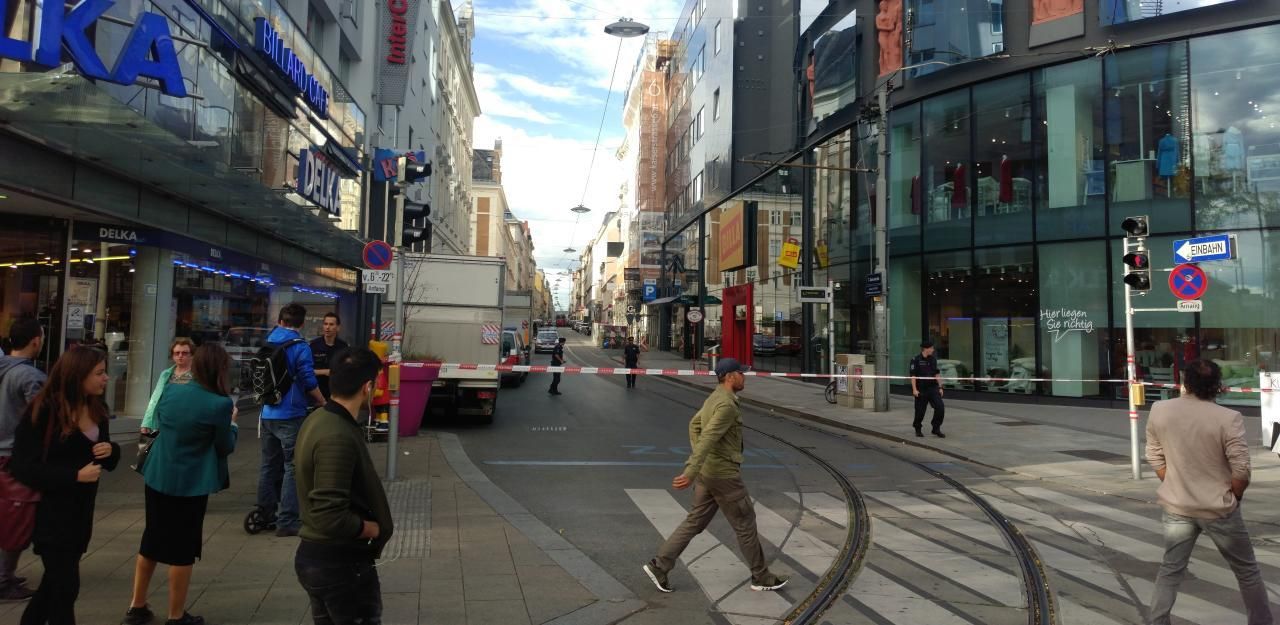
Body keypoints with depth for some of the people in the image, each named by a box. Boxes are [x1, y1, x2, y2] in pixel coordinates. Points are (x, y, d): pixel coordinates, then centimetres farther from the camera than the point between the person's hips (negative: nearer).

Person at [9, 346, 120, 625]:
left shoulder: (96, 410, 4)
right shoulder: (43, 411, -17)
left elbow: (106, 461, 14)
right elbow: (23, 467, -18)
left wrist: (111, 451, -9)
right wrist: (75, 475, -24)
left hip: (81, 512, 7)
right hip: (51, 513, -7)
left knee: (54, 581, 20)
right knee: (65, 586, 0)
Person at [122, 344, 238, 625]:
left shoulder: (171, 391, -2)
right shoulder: (220, 404, -20)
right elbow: (225, 447, -7)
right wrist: (232, 424, 8)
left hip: (156, 477, 6)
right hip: (190, 485, -6)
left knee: (151, 541, 20)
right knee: (182, 549, 7)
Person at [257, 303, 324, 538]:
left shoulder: (268, 343, 6)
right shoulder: (300, 347, -13)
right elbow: (309, 382, -15)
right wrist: (323, 403, -1)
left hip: (267, 414, 6)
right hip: (291, 415, -6)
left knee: (269, 466, 15)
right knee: (292, 467, -1)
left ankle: (266, 516, 23)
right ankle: (286, 522, -2)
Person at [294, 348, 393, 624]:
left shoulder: (318, 418, 3)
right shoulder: (337, 437, -27)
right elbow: (331, 517, -29)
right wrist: (372, 528, -14)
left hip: (316, 554, 9)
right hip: (340, 562, -9)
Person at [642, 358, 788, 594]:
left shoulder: (715, 399, 11)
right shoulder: (727, 405, -22)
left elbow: (694, 425, 24)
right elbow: (708, 439, -30)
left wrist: (696, 459, 22)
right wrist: (691, 473, -34)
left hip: (708, 471, 9)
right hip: (723, 475, -9)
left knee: (695, 522, 13)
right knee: (745, 525, 6)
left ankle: (659, 566, 11)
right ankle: (761, 577, 21)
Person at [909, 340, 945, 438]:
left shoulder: (933, 359, 9)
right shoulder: (916, 359, -7)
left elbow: (937, 374, 14)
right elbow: (913, 375, -10)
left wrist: (940, 387, 11)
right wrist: (914, 389, -15)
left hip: (933, 388, 4)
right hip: (921, 390, -4)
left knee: (940, 408, -8)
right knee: (920, 411, 3)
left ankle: (936, 429, 5)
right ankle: (918, 430, 24)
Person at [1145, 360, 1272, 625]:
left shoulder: (1159, 410, -8)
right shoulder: (1228, 418, -19)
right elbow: (1241, 471, -16)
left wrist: (1178, 488, 13)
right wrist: (1234, 498, 3)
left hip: (1177, 507, 3)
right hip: (1218, 509, -2)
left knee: (1170, 570, 14)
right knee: (1247, 571, 19)